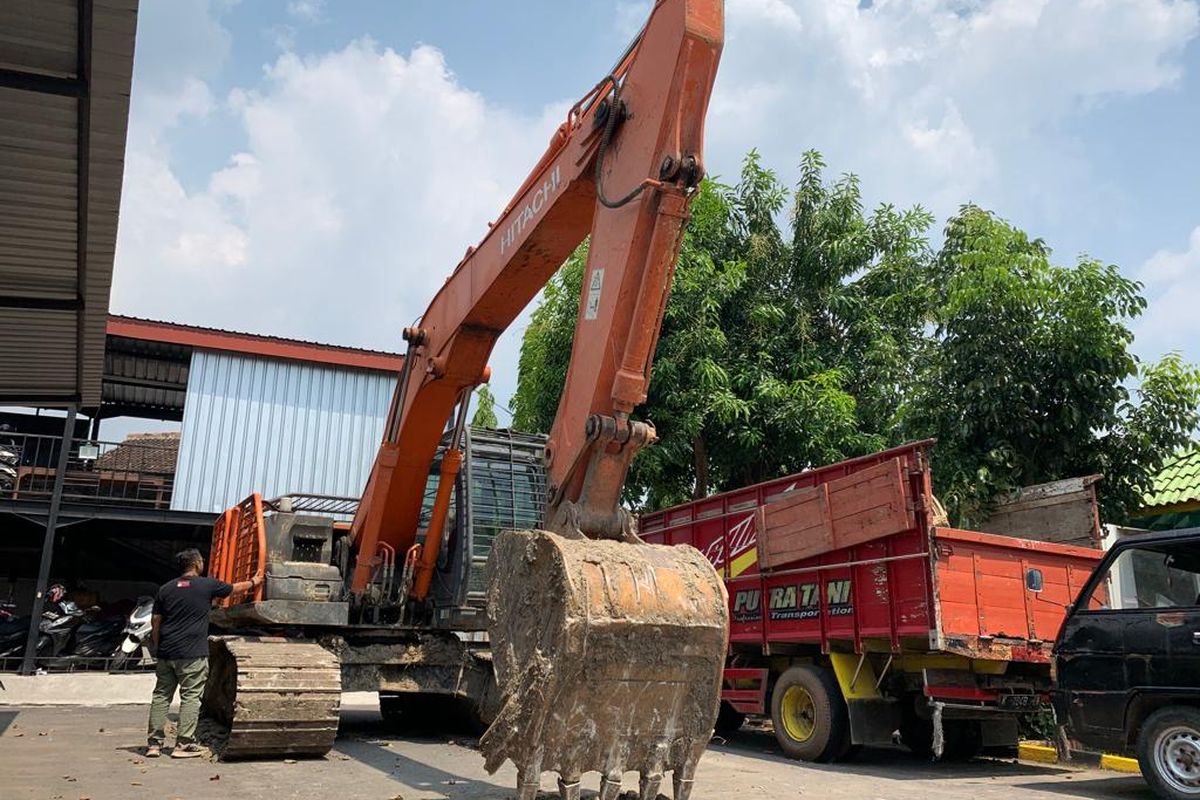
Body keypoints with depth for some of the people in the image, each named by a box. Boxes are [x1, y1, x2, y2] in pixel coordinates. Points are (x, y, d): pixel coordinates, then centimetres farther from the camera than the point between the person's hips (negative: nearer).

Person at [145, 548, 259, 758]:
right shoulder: (207, 585, -3)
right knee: (190, 697, 1)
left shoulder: (165, 589, 7)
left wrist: (157, 647, 20)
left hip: (166, 653, 5)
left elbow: (155, 621, 10)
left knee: (161, 696, 11)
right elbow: (235, 588, 12)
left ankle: (154, 743, 13)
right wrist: (253, 582, 31)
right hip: (192, 654, -5)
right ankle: (184, 744, 1)